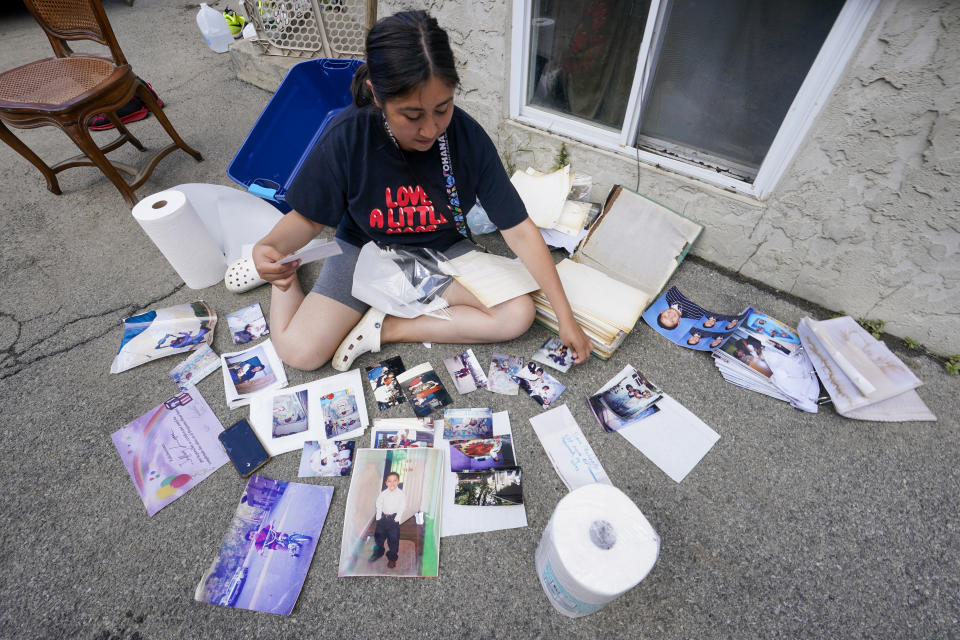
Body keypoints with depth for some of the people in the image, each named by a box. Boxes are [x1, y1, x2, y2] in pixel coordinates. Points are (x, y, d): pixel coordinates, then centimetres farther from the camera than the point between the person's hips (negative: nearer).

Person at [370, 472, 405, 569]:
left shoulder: (401, 494, -10)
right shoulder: (383, 493, -5)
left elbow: (402, 507, -4)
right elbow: (379, 506, 4)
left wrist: (397, 518, -7)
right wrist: (378, 517, -1)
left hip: (394, 518, -2)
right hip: (383, 517, 3)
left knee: (393, 538, 2)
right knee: (378, 535, 14)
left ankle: (392, 558, 17)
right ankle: (378, 553, 38)